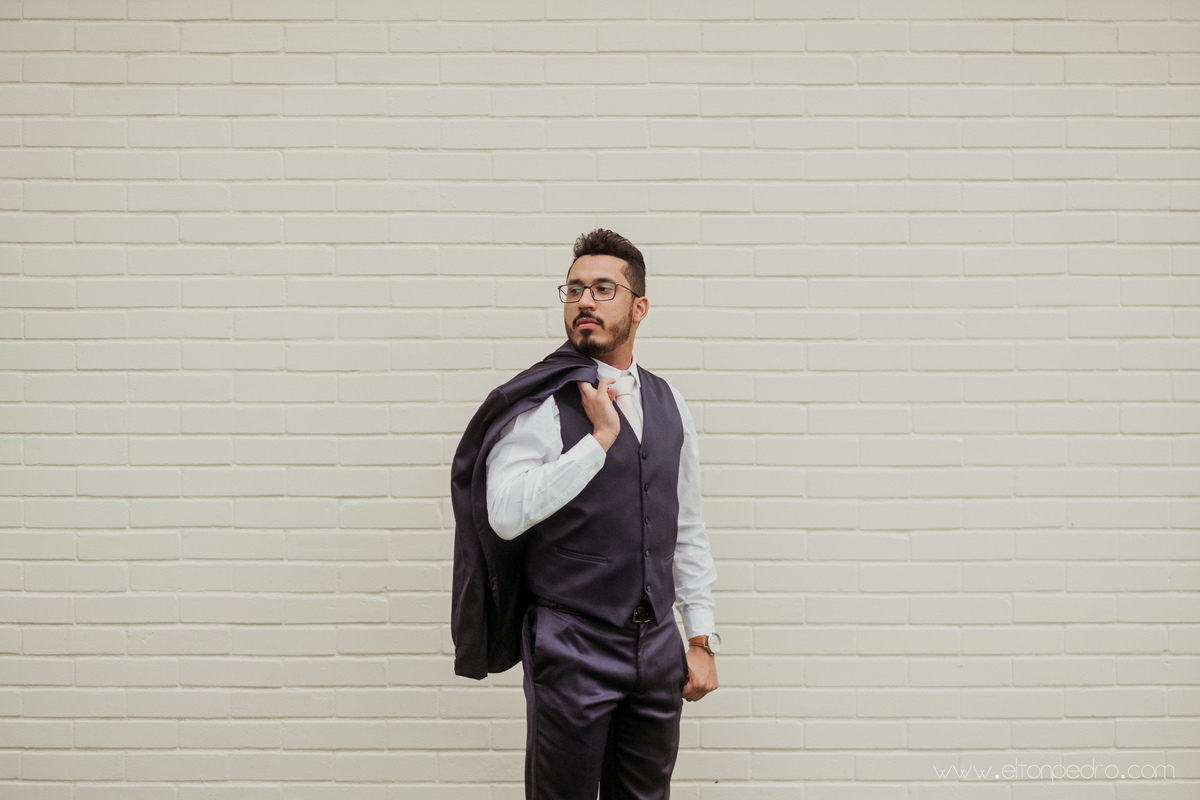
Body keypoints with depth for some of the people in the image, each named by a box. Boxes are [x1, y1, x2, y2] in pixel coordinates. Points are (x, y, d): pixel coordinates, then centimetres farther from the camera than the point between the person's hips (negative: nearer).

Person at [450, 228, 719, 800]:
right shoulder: (540, 404, -7)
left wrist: (702, 640, 10)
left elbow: (688, 531, 13)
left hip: (657, 645, 5)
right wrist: (600, 437, -19)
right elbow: (506, 513, -22)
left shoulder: (668, 404, 9)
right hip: (573, 646, -5)